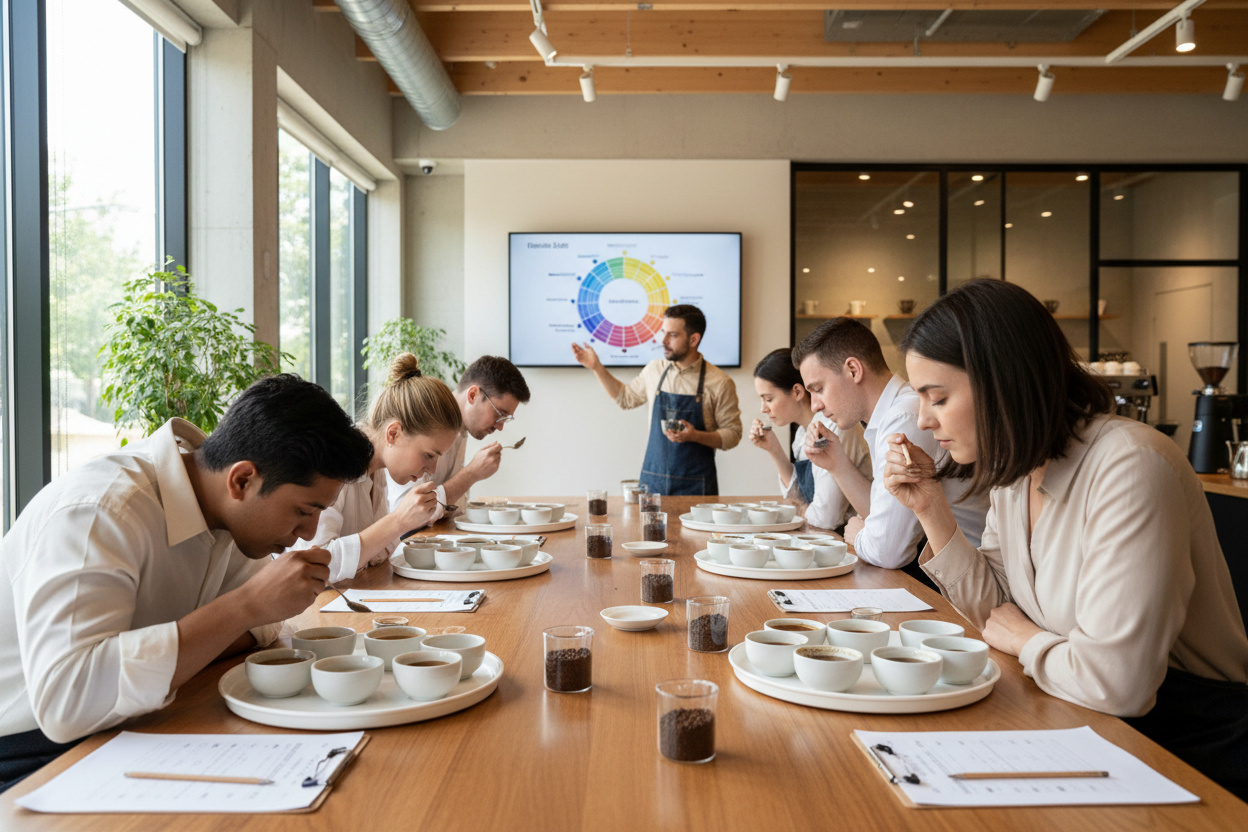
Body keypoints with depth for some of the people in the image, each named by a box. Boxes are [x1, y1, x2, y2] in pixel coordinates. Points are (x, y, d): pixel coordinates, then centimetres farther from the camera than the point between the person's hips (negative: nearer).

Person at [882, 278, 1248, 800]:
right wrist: (931, 510, -6)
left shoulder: (1131, 469, -27)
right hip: (1090, 731, 7)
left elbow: (1114, 683, -32)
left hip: (1192, 754, -6)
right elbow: (995, 610, 5)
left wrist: (1027, 641, -12)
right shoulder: (1016, 471, 0)